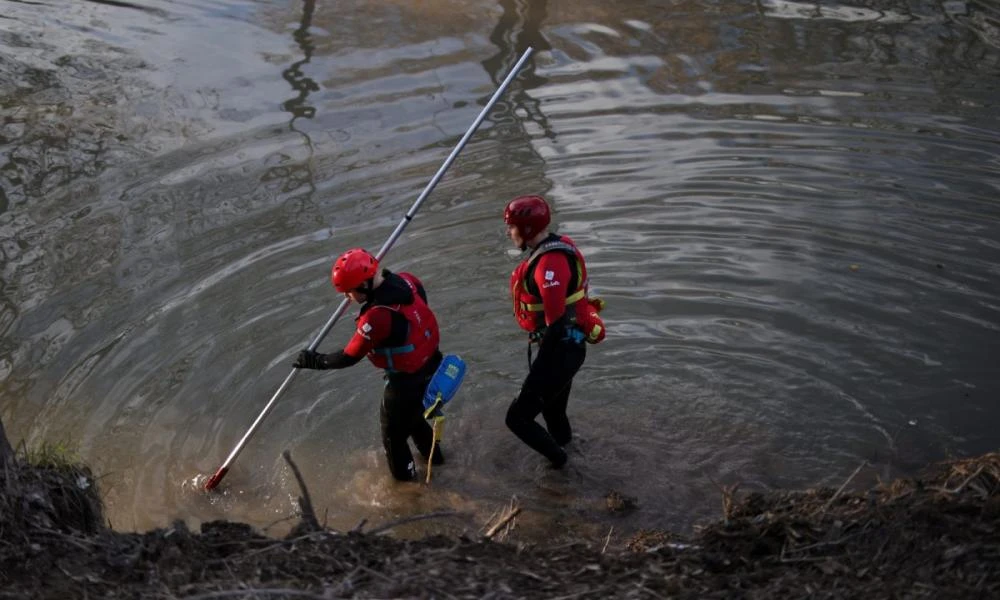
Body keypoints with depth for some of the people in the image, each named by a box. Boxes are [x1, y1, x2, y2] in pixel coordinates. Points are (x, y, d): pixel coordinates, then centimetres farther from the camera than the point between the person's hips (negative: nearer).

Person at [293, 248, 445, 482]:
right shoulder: (406, 281, -14)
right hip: (430, 364, 8)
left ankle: (404, 474, 43)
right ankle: (432, 454, 56)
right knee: (412, 415, 34)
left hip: (407, 381, -8)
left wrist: (315, 361, -9)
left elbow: (349, 357, -24)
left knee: (393, 431, 19)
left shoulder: (377, 317, -35)